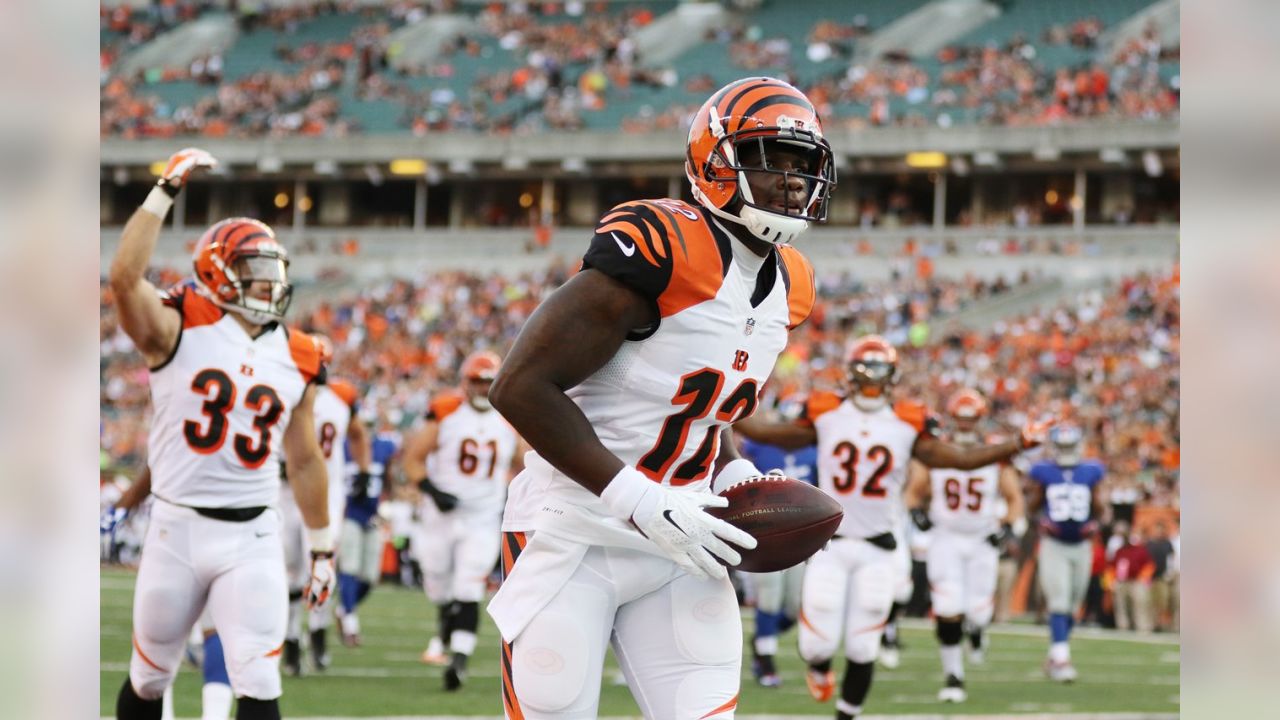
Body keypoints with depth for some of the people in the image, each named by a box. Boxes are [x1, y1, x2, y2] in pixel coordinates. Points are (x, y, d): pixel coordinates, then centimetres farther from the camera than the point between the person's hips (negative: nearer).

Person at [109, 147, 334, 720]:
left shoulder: (295, 358, 7)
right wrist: (166, 191, -23)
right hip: (177, 527, -2)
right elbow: (125, 278, -25)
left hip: (253, 537, 2)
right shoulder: (178, 330, -5)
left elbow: (304, 460, 16)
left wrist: (322, 546, 17)